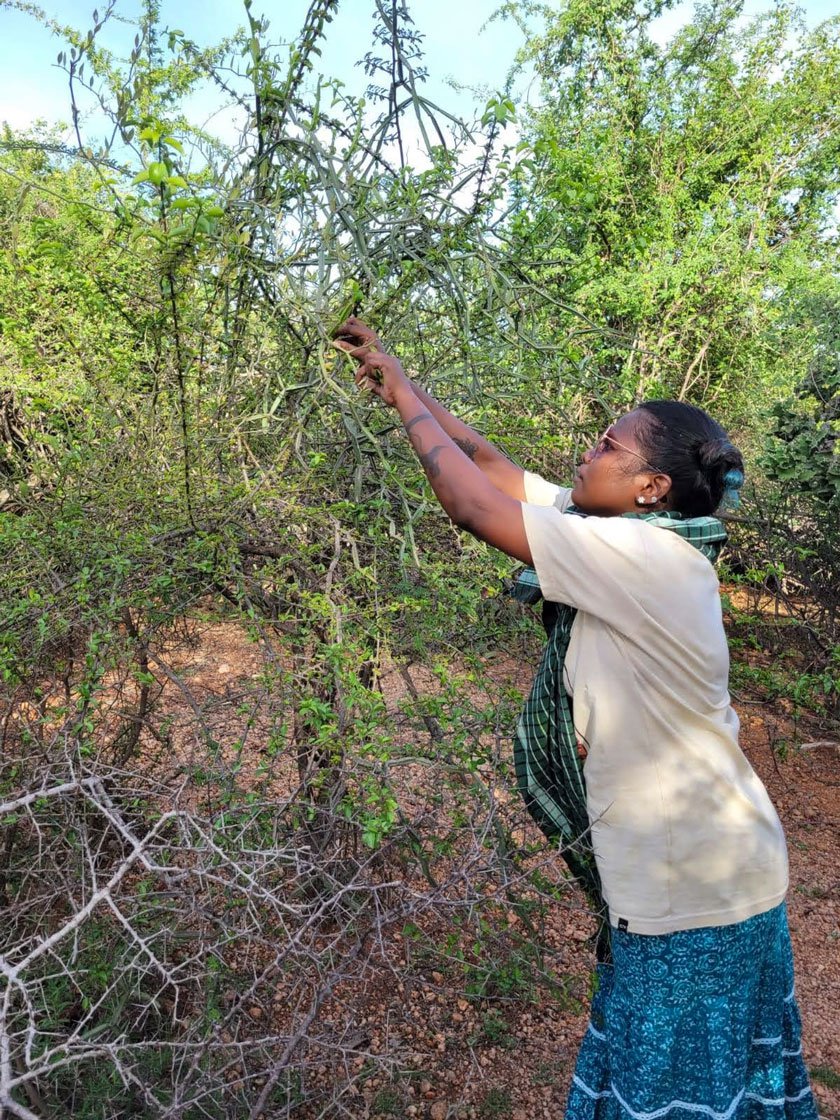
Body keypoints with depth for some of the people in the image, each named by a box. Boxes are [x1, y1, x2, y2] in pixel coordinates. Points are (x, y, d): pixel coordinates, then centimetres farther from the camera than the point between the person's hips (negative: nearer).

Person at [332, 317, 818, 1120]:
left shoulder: (641, 556, -26)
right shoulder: (628, 535, 1)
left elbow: (472, 505, -23)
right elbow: (492, 464, 3)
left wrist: (410, 408, -8)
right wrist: (398, 380, 4)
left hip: (695, 892, -8)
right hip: (681, 874, 8)